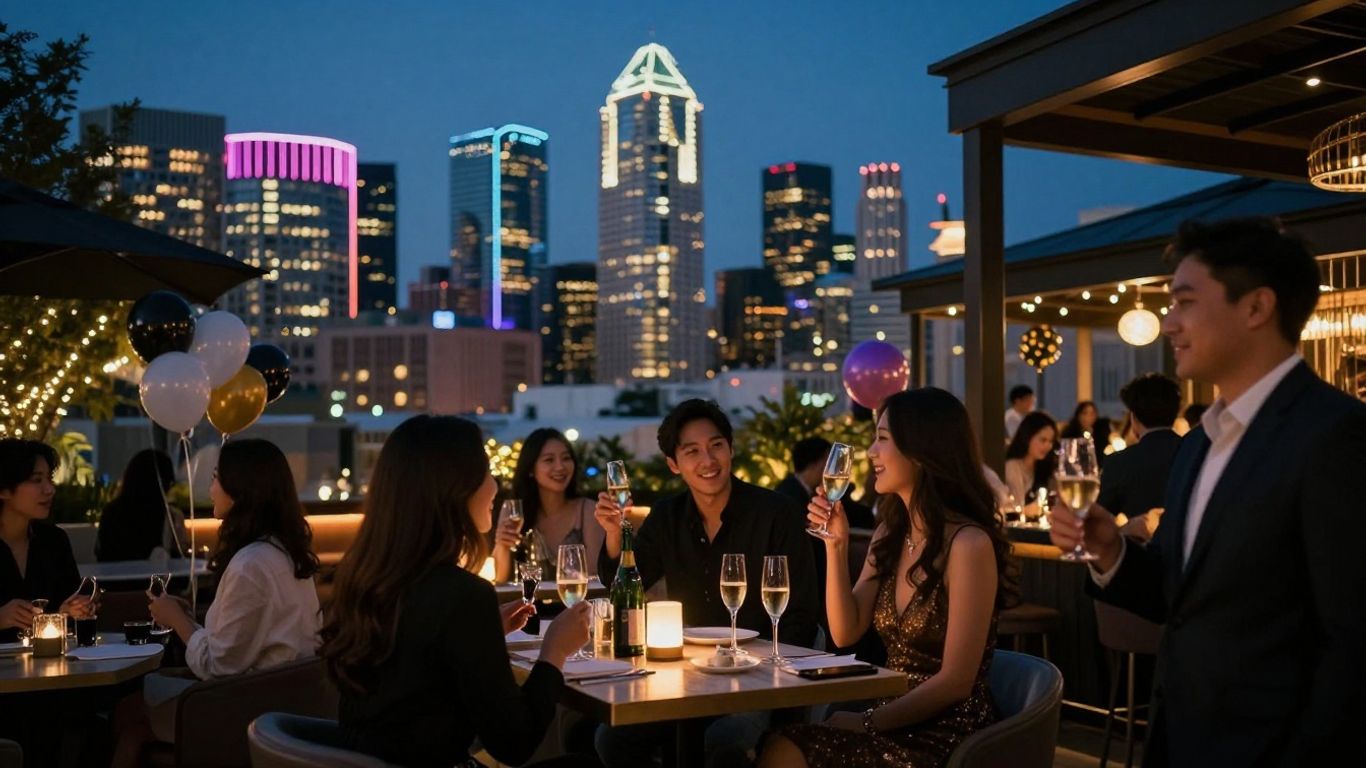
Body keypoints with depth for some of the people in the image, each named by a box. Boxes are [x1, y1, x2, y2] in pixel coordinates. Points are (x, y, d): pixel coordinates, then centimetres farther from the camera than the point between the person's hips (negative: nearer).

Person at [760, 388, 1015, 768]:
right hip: (895, 720, 7)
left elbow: (955, 682, -16)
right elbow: (845, 632, 8)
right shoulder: (889, 534, 9)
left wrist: (867, 722, -11)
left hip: (949, 736, -7)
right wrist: (836, 547, -3)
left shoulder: (968, 543, -16)